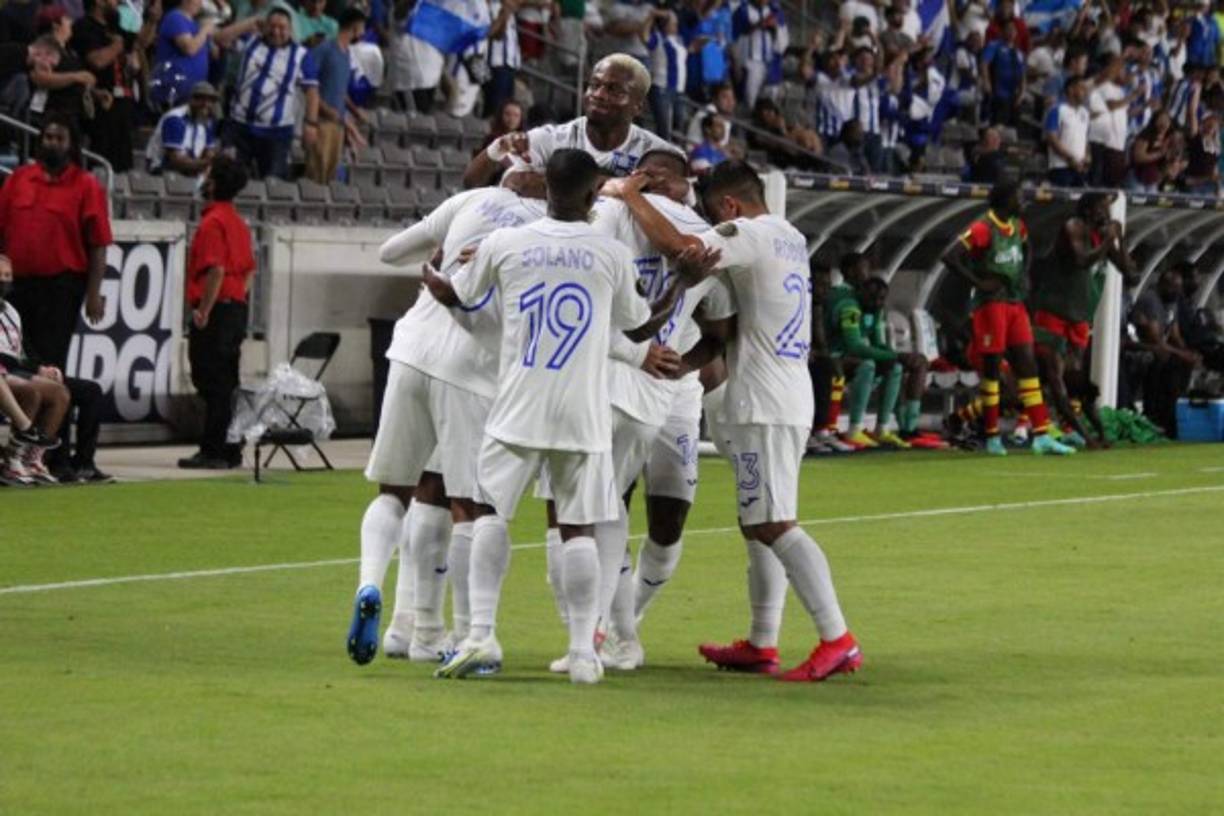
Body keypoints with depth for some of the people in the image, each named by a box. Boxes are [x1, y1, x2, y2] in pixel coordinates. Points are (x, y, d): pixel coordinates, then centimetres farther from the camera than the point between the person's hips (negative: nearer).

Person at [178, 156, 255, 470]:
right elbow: (249, 269, 19)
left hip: (216, 311, -9)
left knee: (213, 386, -7)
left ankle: (213, 452, -7)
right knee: (225, 386, 13)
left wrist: (203, 311, -20)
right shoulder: (238, 222, 15)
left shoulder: (213, 222, -14)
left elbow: (216, 270, -22)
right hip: (236, 308, 9)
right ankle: (230, 451, 15)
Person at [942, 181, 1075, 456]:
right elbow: (950, 257, -21)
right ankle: (992, 438, 6)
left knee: (1027, 364, 3)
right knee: (991, 368, -2)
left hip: (1015, 303, 8)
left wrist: (1025, 275, 14)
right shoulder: (982, 229, -14)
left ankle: (1041, 436, 1)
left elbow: (1027, 250, 32)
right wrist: (978, 282, -21)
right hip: (991, 304, -8)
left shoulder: (1017, 226, 11)